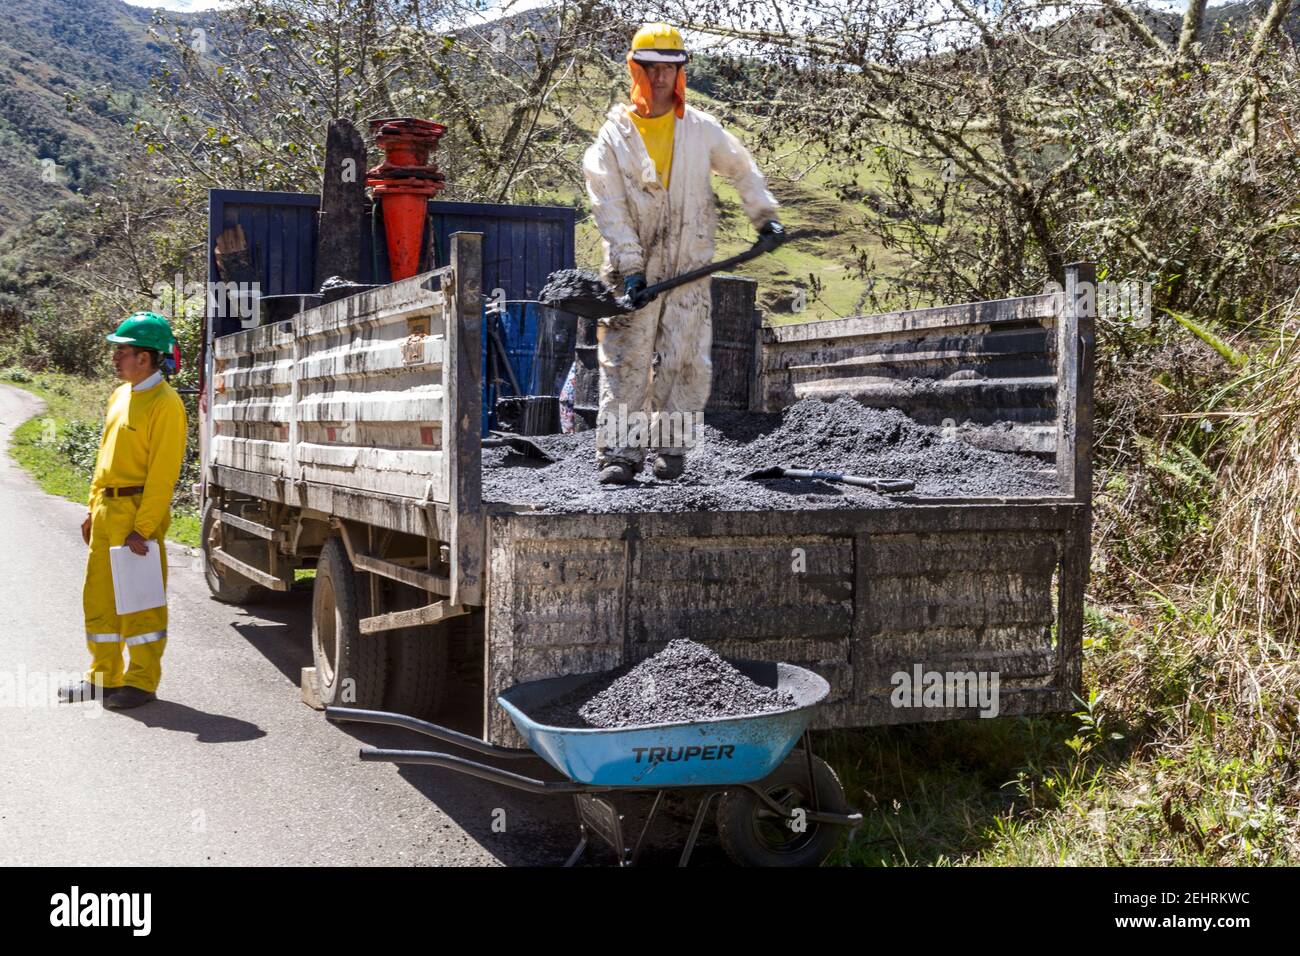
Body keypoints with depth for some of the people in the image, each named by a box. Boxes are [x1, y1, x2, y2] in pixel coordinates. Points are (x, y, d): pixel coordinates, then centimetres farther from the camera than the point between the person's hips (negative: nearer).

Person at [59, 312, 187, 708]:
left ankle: (142, 681, 10)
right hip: (107, 509, 9)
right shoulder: (120, 395, 13)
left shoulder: (165, 403, -14)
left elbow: (162, 473, -18)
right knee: (99, 597, 14)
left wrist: (142, 528, -21)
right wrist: (94, 509, 16)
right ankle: (104, 675, 25)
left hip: (139, 511, -9)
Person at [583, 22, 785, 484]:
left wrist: (764, 217, 16)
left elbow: (743, 169, 21)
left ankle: (672, 446, 11)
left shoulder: (701, 129, 6)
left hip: (690, 264, 2)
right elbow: (609, 208, -5)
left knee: (685, 362, -1)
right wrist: (630, 267, -13)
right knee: (625, 362, -5)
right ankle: (620, 452, -2)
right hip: (633, 267, -1)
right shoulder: (614, 135, 0)